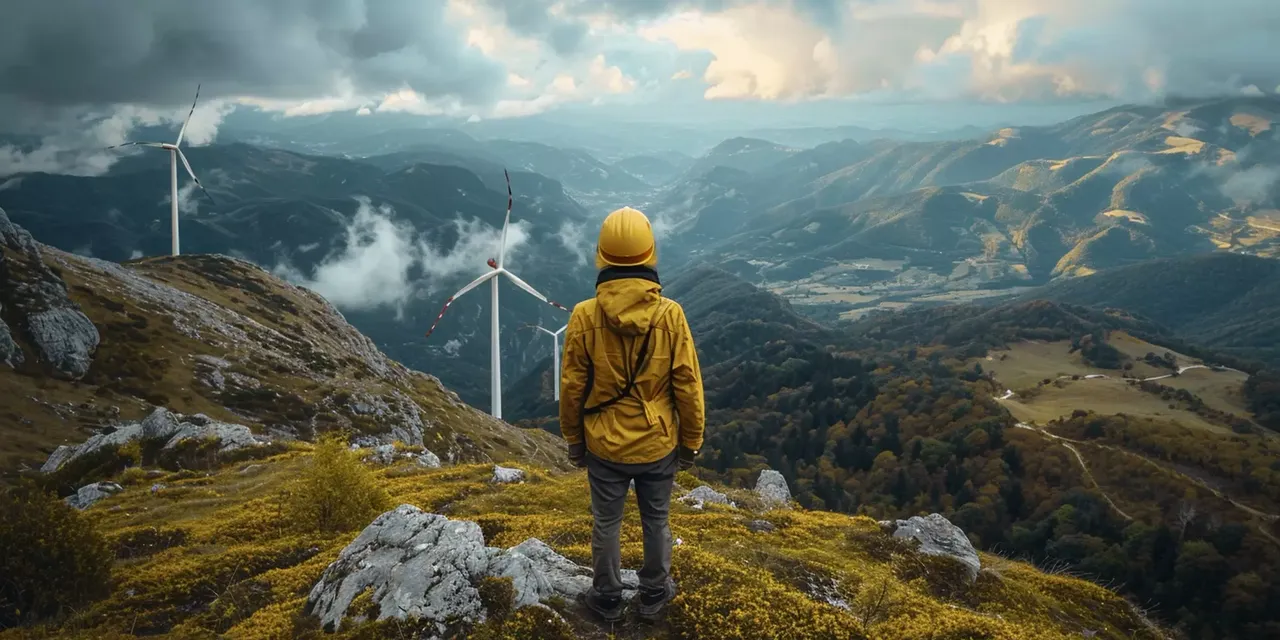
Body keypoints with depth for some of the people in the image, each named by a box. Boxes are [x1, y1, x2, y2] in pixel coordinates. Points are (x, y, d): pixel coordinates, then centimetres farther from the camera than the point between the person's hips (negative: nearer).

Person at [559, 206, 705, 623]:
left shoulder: (584, 316, -16)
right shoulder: (670, 315, -17)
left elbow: (572, 389, -7)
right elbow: (688, 387, -10)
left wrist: (574, 440, 8)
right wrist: (690, 443, 4)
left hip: (604, 447, 0)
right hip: (658, 445, 0)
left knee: (606, 525, 18)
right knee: (656, 523, 20)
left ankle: (607, 599, 35)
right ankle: (653, 596, 37)